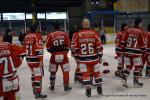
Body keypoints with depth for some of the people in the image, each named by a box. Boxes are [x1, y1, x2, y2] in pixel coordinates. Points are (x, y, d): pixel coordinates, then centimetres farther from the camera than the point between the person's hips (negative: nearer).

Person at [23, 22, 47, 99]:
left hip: (28, 59, 8)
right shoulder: (37, 35, -12)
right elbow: (39, 48, -20)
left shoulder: (27, 36, 11)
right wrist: (41, 59, -19)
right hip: (35, 59, -8)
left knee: (33, 74, 22)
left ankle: (34, 90, 32)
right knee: (38, 75, -3)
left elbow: (24, 48, 16)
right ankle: (38, 93, -2)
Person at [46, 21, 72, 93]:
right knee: (65, 71, 8)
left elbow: (48, 47, 0)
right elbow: (68, 45, 4)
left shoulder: (50, 35, -3)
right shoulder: (64, 34, 0)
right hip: (63, 55, 0)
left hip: (54, 55, 1)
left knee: (53, 71, 15)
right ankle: (66, 87, 11)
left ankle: (52, 87, 23)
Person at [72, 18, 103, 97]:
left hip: (83, 58, -1)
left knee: (85, 74, 8)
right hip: (94, 58, 1)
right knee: (96, 72, 16)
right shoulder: (94, 33, -4)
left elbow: (75, 47, 1)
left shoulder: (78, 34, -3)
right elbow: (99, 46, -3)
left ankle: (88, 90, 9)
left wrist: (77, 57, 13)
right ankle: (99, 89, 24)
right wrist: (100, 56, 8)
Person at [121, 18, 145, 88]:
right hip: (136, 52, -5)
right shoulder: (140, 32, -8)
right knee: (138, 67, 11)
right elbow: (142, 43, -4)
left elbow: (123, 41, 6)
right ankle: (136, 81, 16)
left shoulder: (128, 30, 5)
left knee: (128, 66, 15)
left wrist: (123, 49, 16)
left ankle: (124, 79, 6)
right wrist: (143, 50, 12)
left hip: (127, 51, 5)